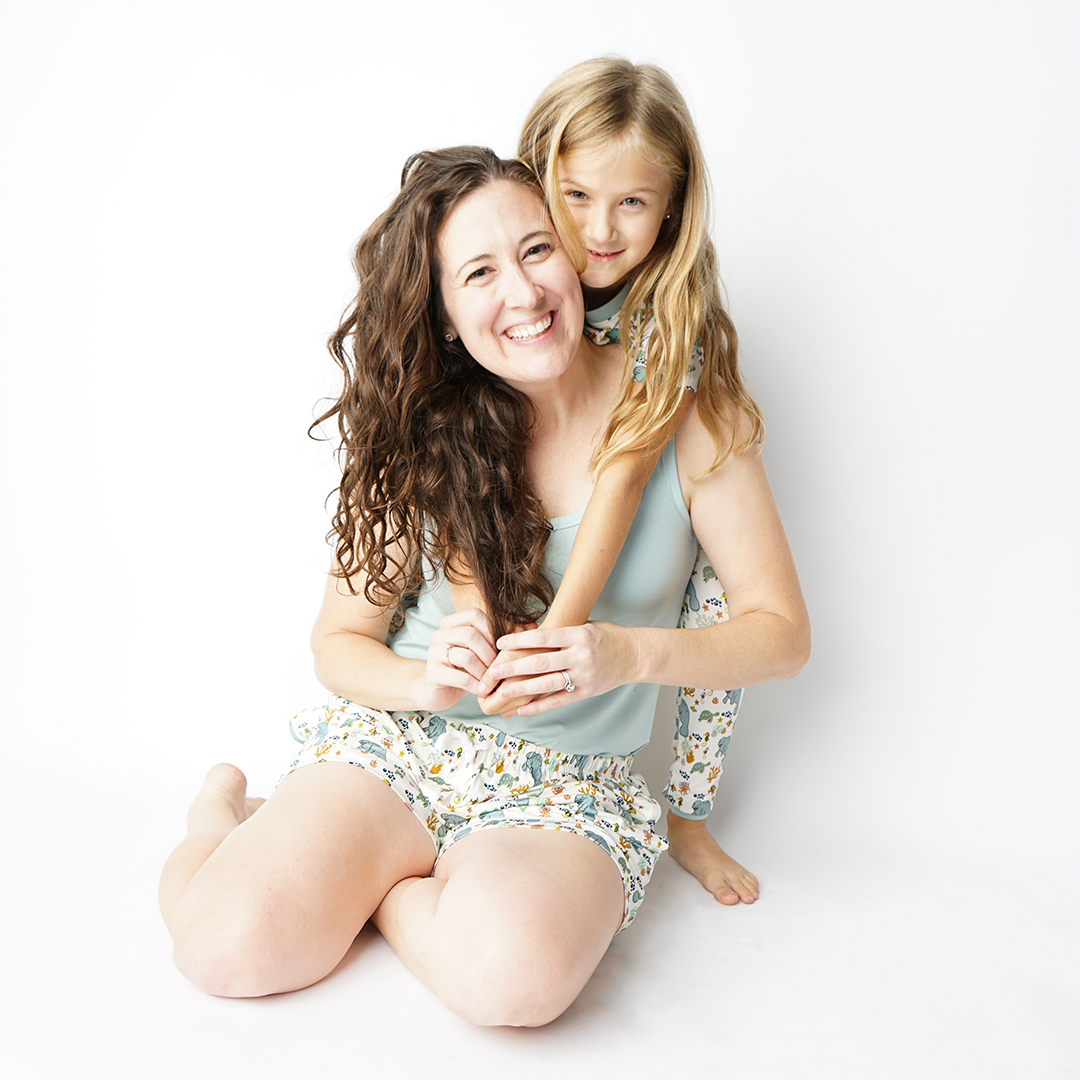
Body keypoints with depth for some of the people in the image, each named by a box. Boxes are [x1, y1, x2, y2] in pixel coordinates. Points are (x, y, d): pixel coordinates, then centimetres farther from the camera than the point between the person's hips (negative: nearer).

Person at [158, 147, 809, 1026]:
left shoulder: (681, 410, -8)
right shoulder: (422, 430, -3)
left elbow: (781, 632, -5)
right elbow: (339, 642, 2)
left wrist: (627, 654, -22)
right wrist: (425, 679, -20)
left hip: (571, 780, -1)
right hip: (397, 741, 2)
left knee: (515, 970, -34)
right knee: (229, 944, -21)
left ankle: (372, 883, -1)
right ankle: (225, 817, 14)